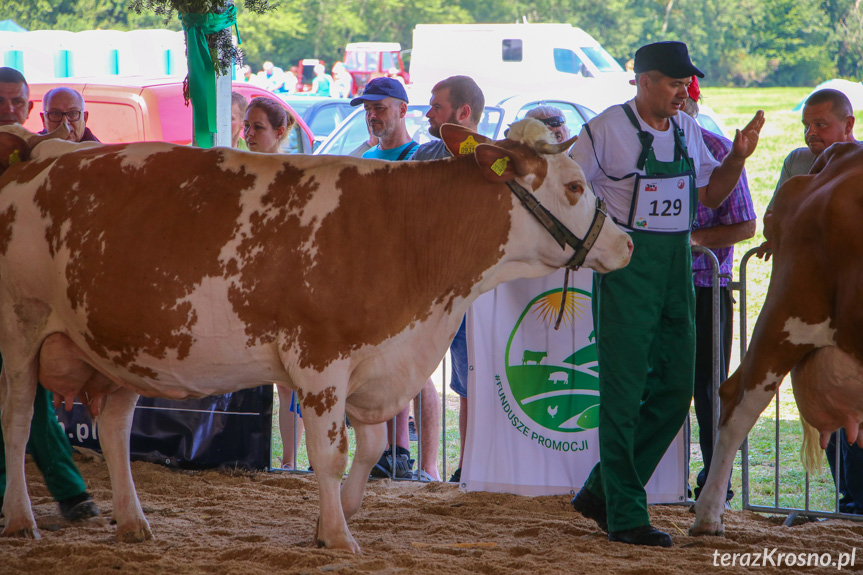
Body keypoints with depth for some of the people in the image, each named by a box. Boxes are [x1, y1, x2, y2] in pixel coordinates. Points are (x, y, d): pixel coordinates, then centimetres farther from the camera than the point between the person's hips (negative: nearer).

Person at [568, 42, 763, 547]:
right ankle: (626, 515, 0)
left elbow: (710, 195, 18)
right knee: (625, 392, -5)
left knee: (675, 390, 6)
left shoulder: (688, 131, 11)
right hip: (625, 266, -7)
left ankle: (602, 492, 19)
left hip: (678, 268, 7)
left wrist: (738, 157, 4)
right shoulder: (606, 130, -7)